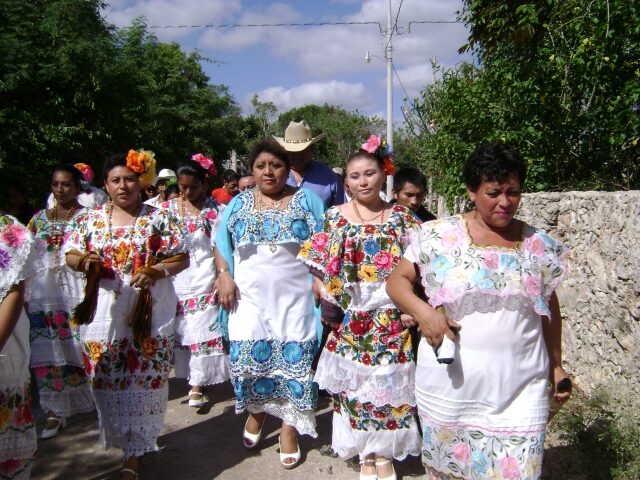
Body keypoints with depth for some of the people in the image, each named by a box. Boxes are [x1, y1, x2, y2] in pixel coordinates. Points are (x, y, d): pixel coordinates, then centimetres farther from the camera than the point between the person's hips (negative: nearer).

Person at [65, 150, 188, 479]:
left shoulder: (158, 218, 2)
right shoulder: (91, 219, 8)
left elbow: (182, 257, 2)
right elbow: (70, 255, 11)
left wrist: (158, 270, -17)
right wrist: (85, 261, -12)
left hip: (149, 315, -2)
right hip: (102, 314, 2)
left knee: (145, 380, 0)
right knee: (106, 382, 6)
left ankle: (133, 453, 12)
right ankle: (119, 437, 29)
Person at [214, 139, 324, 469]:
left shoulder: (306, 200, 5)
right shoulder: (238, 204, 10)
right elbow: (221, 245, 14)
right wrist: (224, 275, -2)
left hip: (294, 298, -1)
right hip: (250, 297, 2)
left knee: (293, 360, -1)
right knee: (250, 356, 1)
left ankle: (289, 426, 15)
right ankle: (256, 410, 29)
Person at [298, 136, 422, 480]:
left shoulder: (402, 218, 3)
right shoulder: (334, 217, 2)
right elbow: (316, 266, 4)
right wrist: (325, 296, -10)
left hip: (392, 318, 0)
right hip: (350, 319, 0)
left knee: (389, 384, 7)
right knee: (354, 384, 7)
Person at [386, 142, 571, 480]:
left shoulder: (539, 246, 4)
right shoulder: (439, 236, -4)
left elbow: (549, 307, 15)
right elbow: (397, 280, -1)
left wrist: (556, 364, 18)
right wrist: (422, 311, -19)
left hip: (520, 393, 2)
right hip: (450, 387, -1)